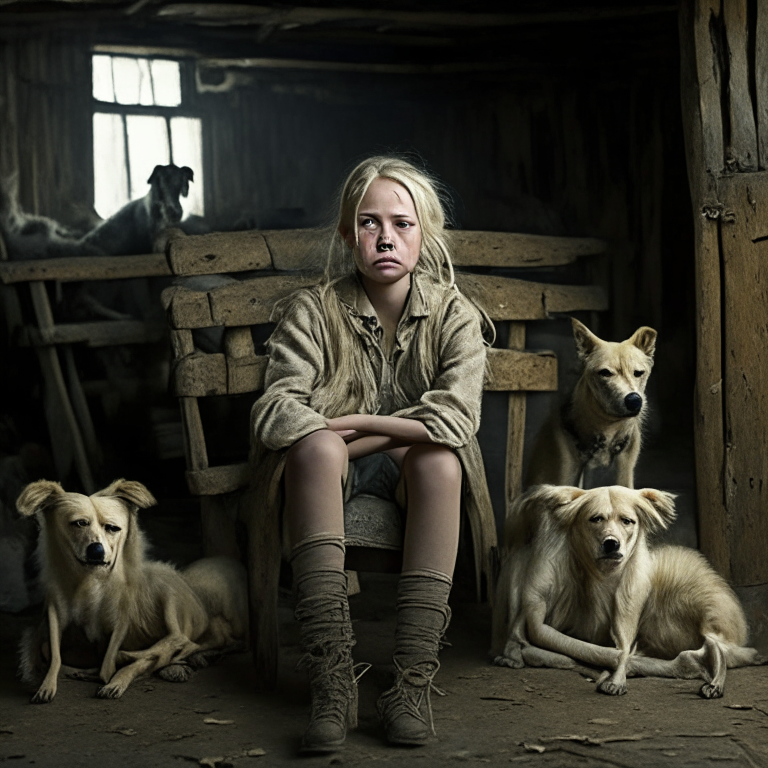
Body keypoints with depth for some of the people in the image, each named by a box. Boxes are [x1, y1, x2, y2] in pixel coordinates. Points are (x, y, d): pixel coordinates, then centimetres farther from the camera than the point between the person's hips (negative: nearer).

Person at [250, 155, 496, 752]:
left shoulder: (454, 315, -3)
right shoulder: (311, 311, -4)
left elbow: (454, 421, -19)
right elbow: (275, 414, -17)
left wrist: (352, 422, -16)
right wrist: (360, 431, -19)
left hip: (412, 476, 0)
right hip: (333, 477, 0)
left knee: (440, 457, -35)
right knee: (315, 446, -35)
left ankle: (413, 680, -38)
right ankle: (333, 680, -43)